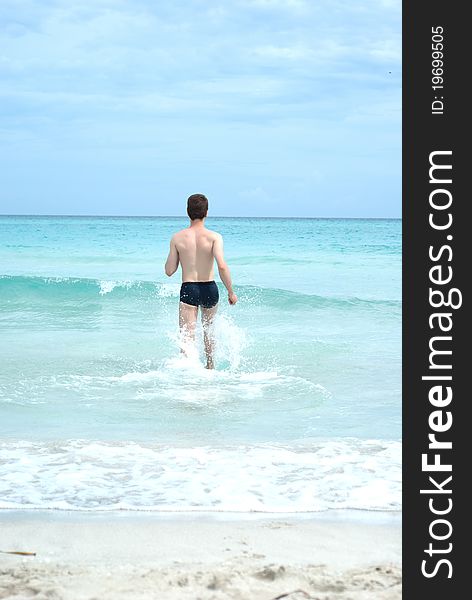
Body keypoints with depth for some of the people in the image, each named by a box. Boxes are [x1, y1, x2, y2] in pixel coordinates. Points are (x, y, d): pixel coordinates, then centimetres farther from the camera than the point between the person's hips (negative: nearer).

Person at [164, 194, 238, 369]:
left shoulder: (177, 238, -4)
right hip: (210, 289, 1)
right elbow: (222, 266, -21)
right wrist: (231, 292, -11)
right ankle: (210, 365, 40)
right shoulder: (214, 237, -9)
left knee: (187, 338, -4)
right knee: (208, 328, 28)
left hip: (188, 290, -1)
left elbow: (169, 271, 1)